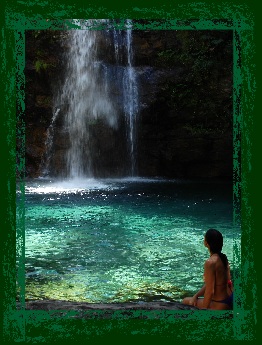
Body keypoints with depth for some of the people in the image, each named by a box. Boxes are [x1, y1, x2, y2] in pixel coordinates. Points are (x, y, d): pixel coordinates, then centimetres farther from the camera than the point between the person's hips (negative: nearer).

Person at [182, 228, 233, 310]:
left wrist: (204, 309, -12)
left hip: (220, 305, -9)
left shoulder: (210, 262, -25)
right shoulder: (223, 258, 3)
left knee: (186, 301, 5)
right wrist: (196, 295, 10)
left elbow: (210, 291, -23)